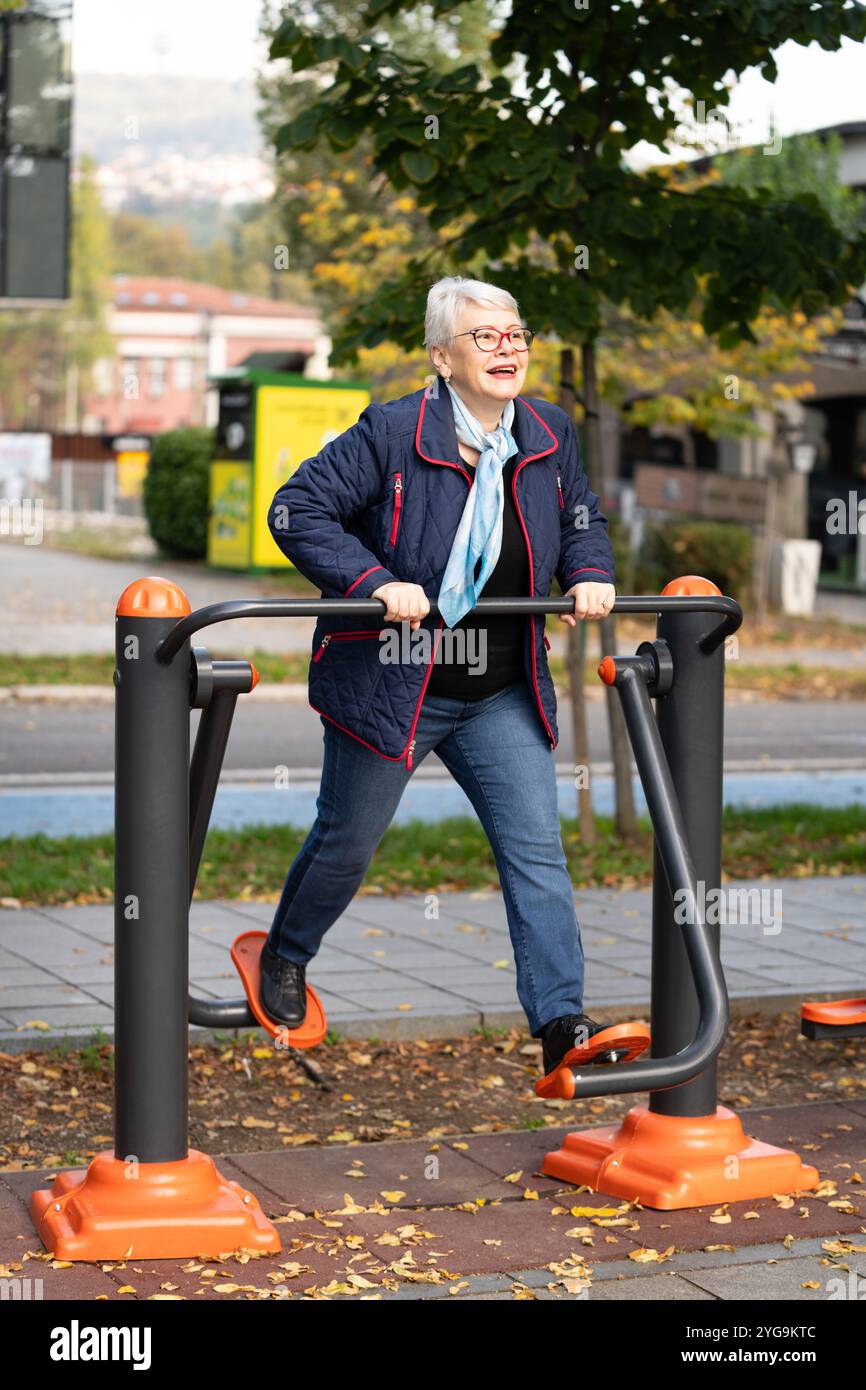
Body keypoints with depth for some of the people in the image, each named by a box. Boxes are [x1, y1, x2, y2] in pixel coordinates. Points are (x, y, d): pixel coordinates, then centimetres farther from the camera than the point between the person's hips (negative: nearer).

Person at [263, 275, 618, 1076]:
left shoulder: (550, 434, 1)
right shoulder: (391, 433, -16)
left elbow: (581, 519, 18)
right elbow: (296, 510, -14)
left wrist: (589, 575, -3)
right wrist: (375, 582, -25)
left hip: (502, 694, 4)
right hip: (390, 685, -4)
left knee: (537, 847, -5)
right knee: (349, 839, 13)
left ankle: (560, 1020, -3)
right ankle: (285, 958, 40)